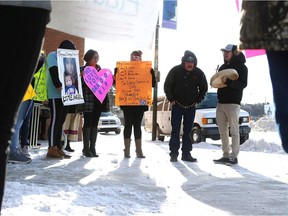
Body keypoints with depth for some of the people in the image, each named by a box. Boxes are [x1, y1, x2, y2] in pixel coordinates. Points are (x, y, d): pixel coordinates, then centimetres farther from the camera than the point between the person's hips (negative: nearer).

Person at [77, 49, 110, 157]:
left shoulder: (100, 69, 16)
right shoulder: (83, 69, -2)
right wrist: (82, 77, -26)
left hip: (98, 100, 5)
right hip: (88, 99, -5)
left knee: (95, 124, 6)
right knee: (88, 123, -4)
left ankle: (92, 148, 9)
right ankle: (86, 148, 1)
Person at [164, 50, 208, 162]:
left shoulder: (199, 73, -2)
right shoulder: (175, 71, -8)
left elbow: (204, 88, 11)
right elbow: (167, 85, 0)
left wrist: (198, 100, 3)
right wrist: (171, 99, -4)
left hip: (191, 107, 2)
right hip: (177, 105, -2)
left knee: (188, 131, 6)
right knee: (175, 130, -2)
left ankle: (186, 153, 12)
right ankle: (174, 154, 2)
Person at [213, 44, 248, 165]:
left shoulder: (241, 67, -2)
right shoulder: (223, 67, 19)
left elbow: (243, 84, -13)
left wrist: (228, 81, -25)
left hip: (233, 103, -7)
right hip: (221, 103, 7)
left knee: (234, 131, -6)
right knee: (223, 131, 6)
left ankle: (234, 156, -6)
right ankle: (226, 155, 10)